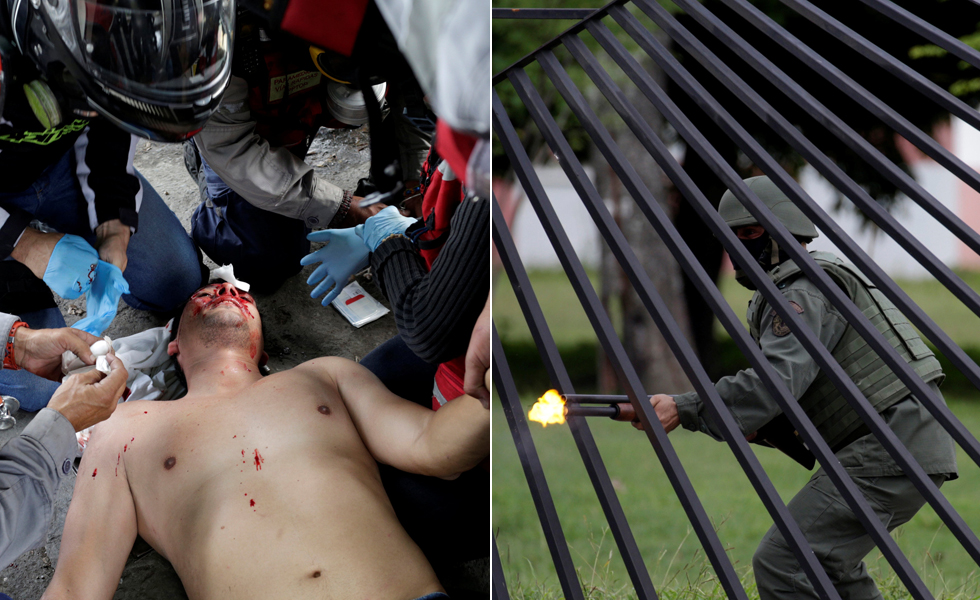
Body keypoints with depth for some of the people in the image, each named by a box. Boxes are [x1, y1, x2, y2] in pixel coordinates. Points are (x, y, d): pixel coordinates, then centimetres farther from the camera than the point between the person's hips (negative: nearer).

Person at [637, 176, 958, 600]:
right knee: (827, 562, 27)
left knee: (782, 564, -16)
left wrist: (686, 410, -26)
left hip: (890, 450, -11)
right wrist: (752, 422, 6)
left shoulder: (803, 291, -12)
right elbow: (794, 387, 23)